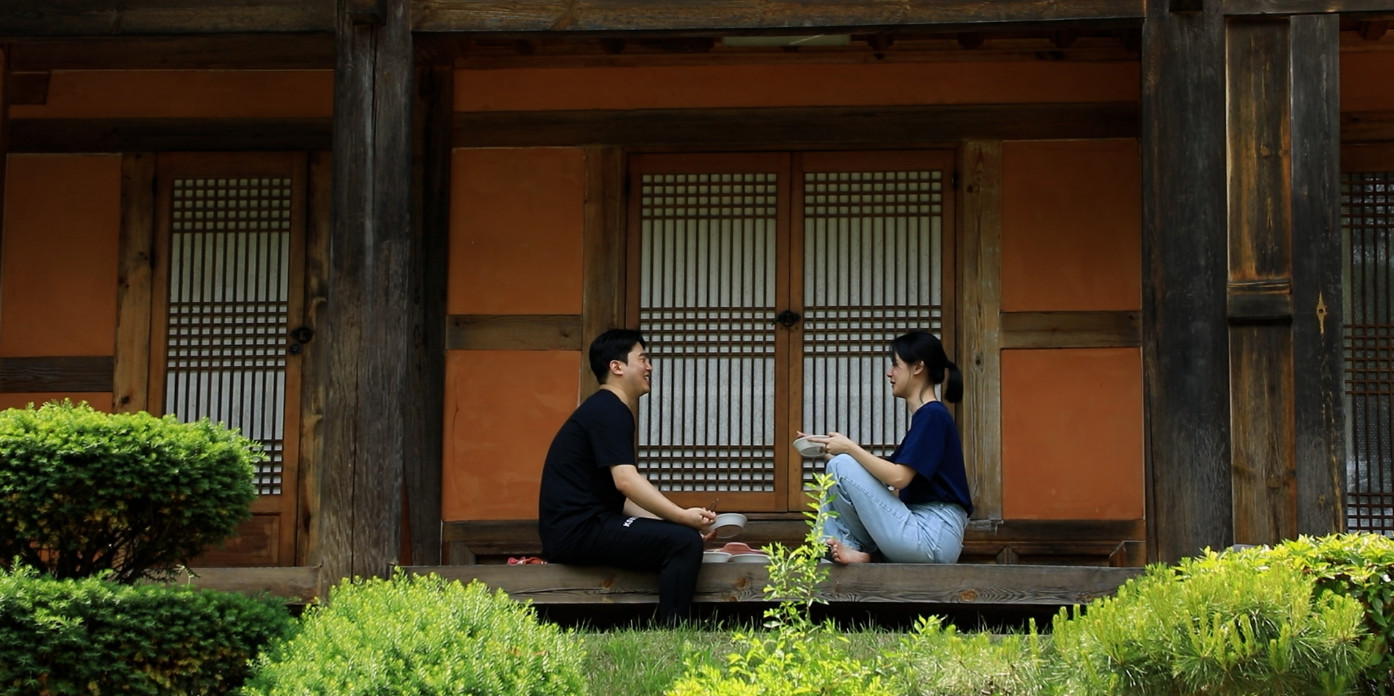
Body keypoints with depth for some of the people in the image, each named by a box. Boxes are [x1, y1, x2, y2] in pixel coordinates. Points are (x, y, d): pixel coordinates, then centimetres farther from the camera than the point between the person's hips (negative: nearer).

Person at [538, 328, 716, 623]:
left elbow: (623, 497, 16)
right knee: (684, 541, -20)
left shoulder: (608, 410, 22)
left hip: (581, 527, 11)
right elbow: (625, 481, -23)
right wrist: (683, 516, -23)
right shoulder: (608, 410, -10)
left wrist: (680, 518, 5)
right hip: (578, 529, -11)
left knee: (679, 535, 18)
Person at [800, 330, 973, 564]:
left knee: (841, 466, -12)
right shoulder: (925, 415, 19)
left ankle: (854, 546, 1)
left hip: (932, 538, -10)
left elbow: (898, 477, -20)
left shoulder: (932, 415, -10)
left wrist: (849, 448, -10)